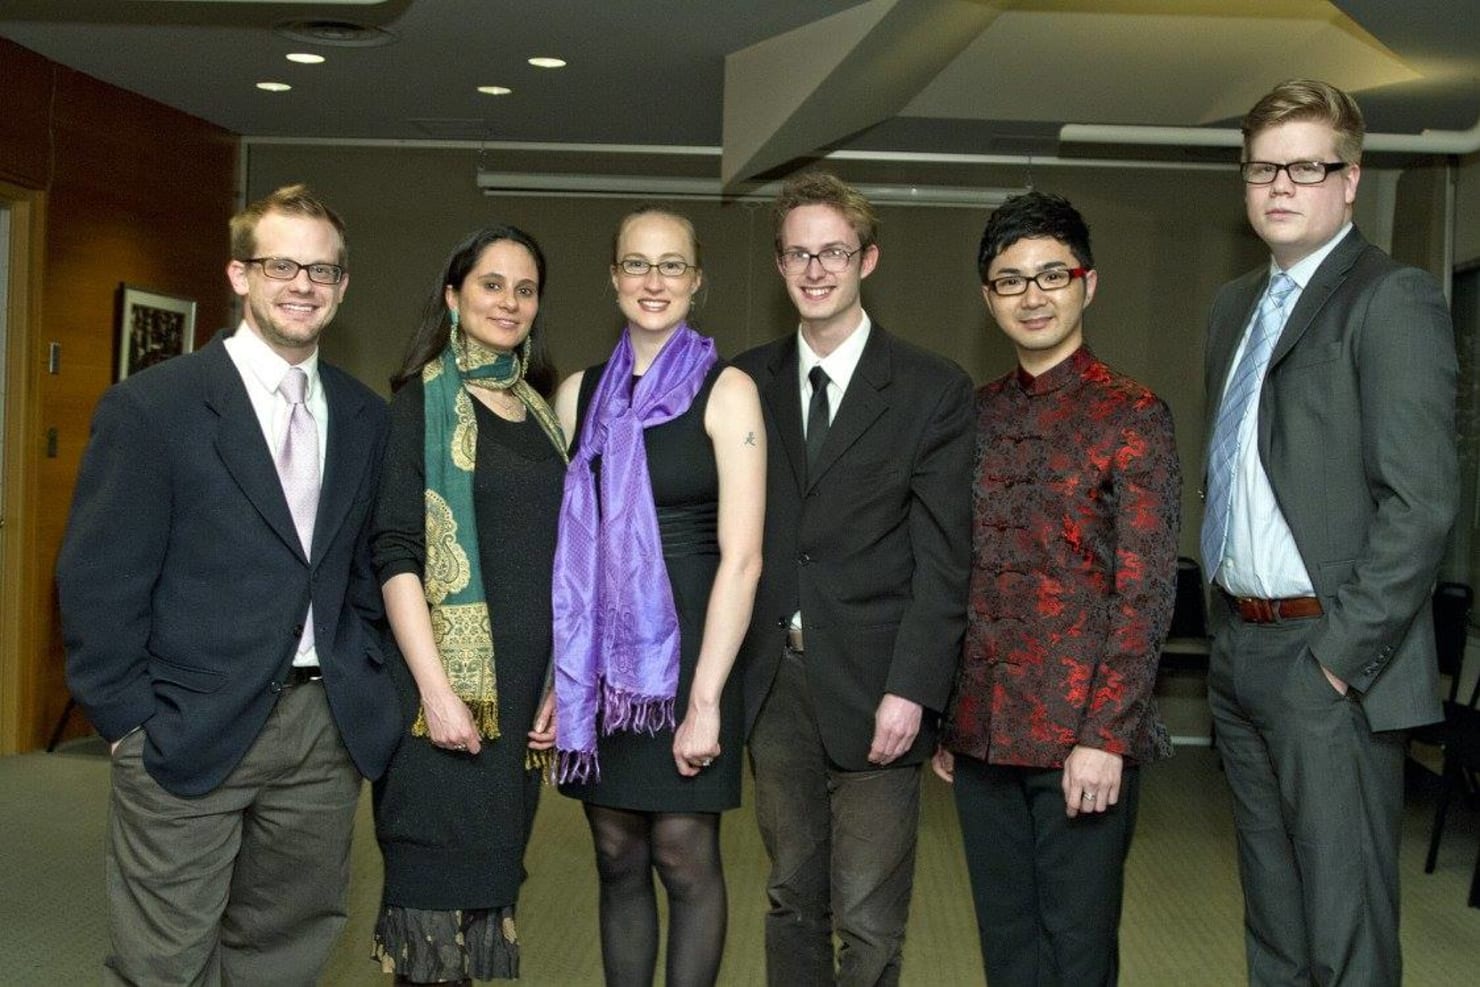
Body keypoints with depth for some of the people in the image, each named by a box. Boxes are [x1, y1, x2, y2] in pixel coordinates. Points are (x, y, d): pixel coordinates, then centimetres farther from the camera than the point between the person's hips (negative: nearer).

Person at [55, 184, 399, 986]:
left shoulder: (364, 416, 9)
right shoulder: (152, 406, -7)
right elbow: (98, 582, -7)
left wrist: (362, 680, 8)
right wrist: (131, 721, -8)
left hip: (326, 729, 5)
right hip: (188, 732, -4)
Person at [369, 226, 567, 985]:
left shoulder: (540, 410, 14)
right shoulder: (423, 402, -3)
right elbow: (395, 553, -11)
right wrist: (436, 688, -18)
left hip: (529, 683, 6)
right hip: (450, 678, -6)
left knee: (493, 877, 12)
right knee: (438, 880, -1)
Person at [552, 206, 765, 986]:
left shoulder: (726, 391, -4)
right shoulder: (580, 394, 8)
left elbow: (741, 557, -10)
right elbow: (562, 543, 11)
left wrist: (705, 700, -15)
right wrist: (552, 674, 3)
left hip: (687, 648, -3)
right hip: (601, 658, 4)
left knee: (683, 857, 1)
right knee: (617, 859, 10)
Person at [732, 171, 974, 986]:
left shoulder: (933, 389, -2)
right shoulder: (748, 382, 8)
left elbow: (942, 558, -6)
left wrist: (910, 690, -13)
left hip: (873, 687, -3)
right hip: (773, 681, 3)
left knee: (868, 919, 0)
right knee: (791, 898, 14)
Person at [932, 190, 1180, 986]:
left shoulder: (1132, 416, -5)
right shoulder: (974, 416, 9)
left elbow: (1144, 591, -10)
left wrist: (1105, 736, -15)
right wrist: (944, 719, 10)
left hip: (1082, 736, -5)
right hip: (982, 731, 5)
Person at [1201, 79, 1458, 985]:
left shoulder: (1392, 300, -9)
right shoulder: (1235, 306, 15)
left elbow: (1421, 502, -17)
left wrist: (1339, 653, -17)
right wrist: (1225, 623, 11)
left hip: (1327, 661, -8)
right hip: (1241, 653, 8)